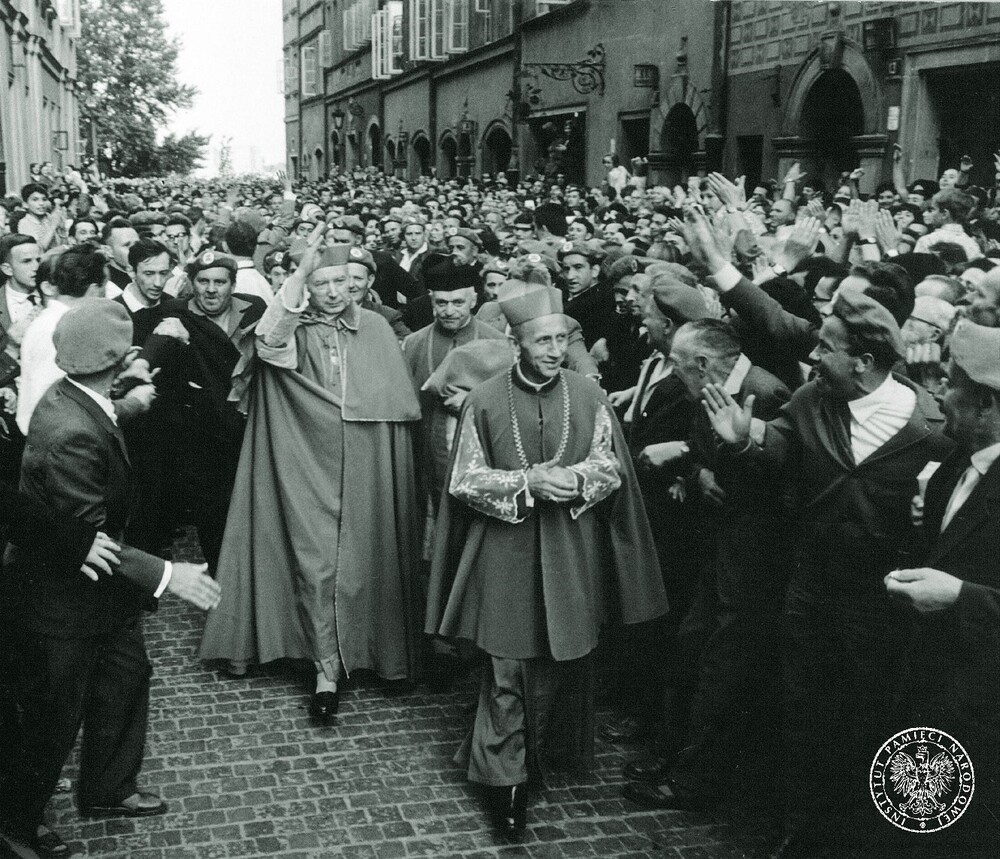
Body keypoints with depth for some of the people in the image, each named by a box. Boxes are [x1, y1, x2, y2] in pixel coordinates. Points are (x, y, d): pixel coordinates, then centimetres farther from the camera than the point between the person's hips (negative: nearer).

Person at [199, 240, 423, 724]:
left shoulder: (375, 329, 6)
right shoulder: (294, 327, 2)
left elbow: (400, 405, 8)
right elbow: (269, 344, -23)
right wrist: (298, 275, -25)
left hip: (365, 470, 2)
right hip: (308, 469, -1)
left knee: (358, 563, 7)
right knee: (315, 565, -4)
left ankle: (361, 651, 26)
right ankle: (327, 668, 3)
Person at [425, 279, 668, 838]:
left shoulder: (588, 395, 0)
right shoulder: (486, 400, -5)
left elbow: (611, 466, 3)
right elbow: (465, 480, -3)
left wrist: (575, 479, -18)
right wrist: (526, 483, -17)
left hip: (569, 554, 2)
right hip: (505, 551, -2)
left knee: (557, 663, 10)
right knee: (507, 670, 1)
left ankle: (536, 756, 31)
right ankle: (504, 778, 12)